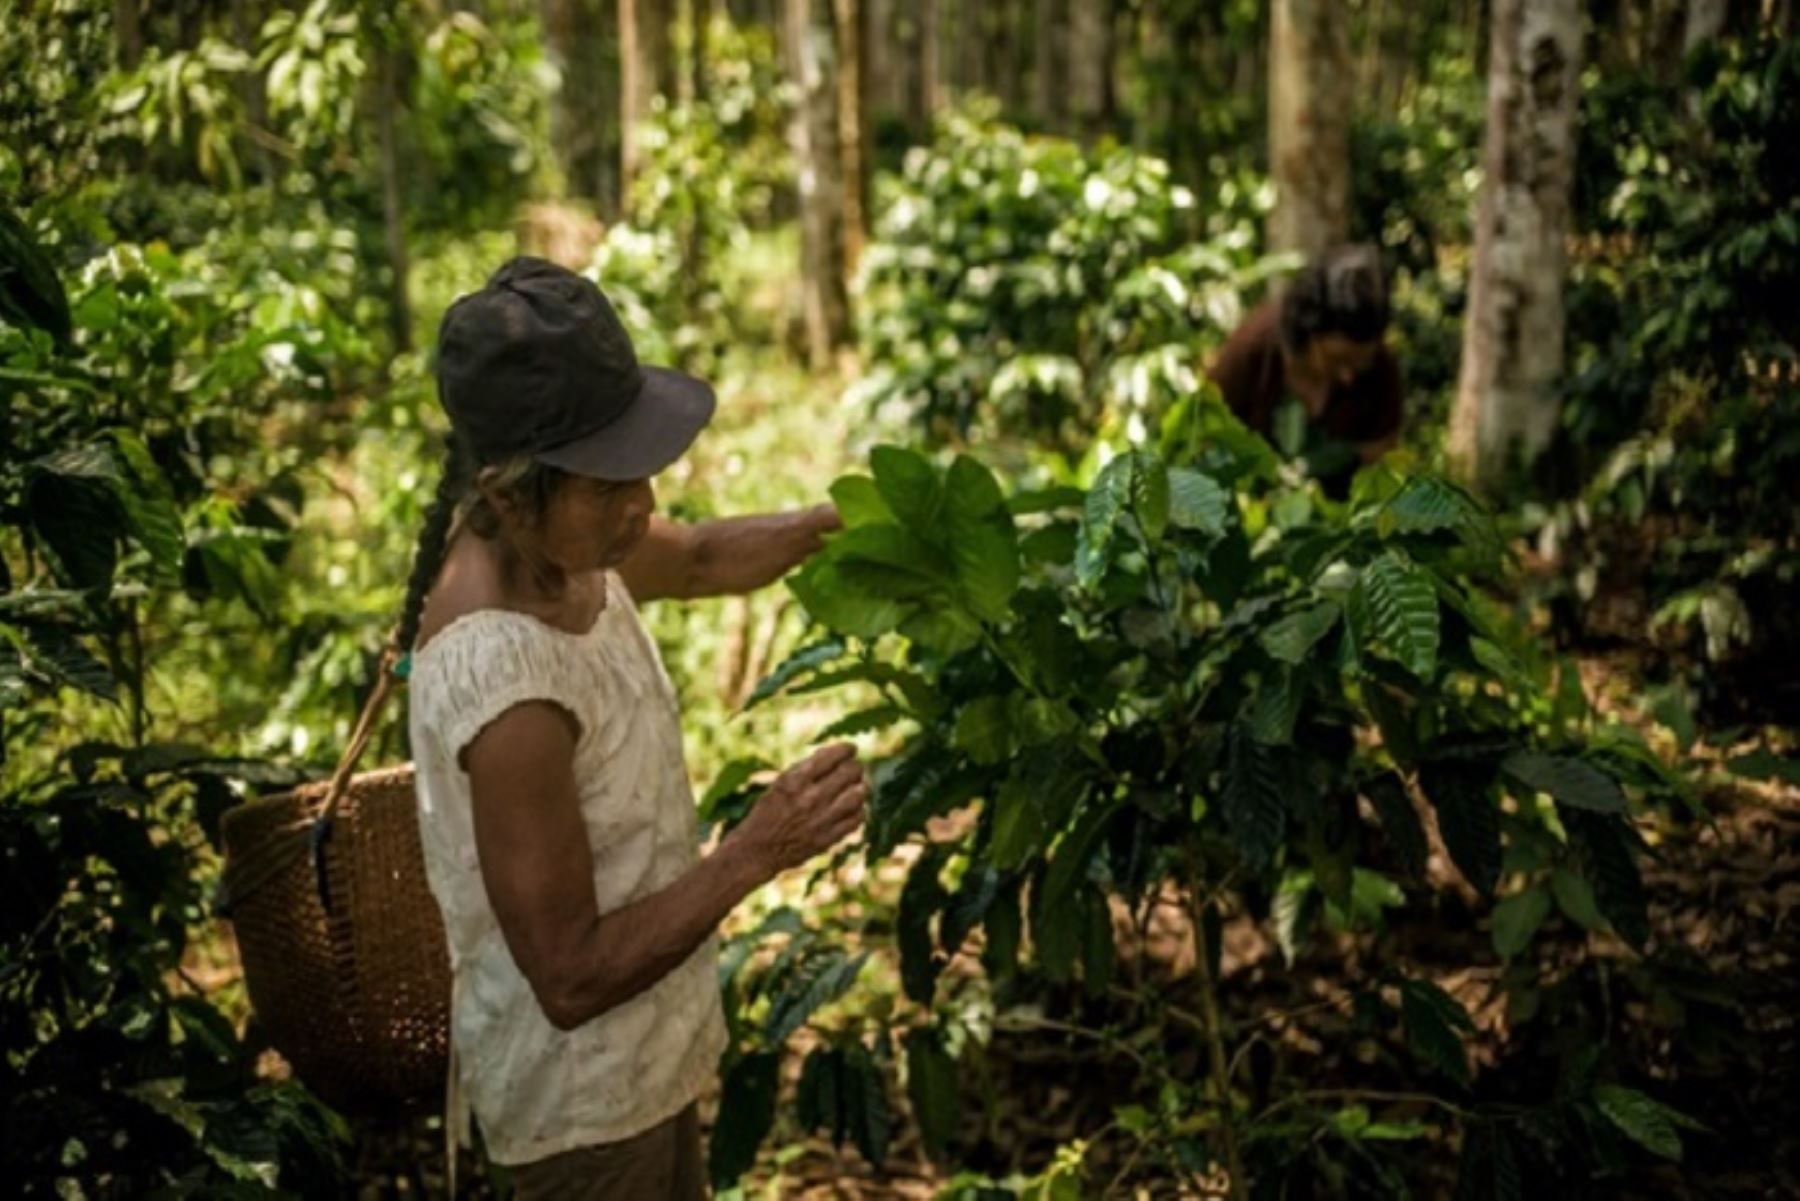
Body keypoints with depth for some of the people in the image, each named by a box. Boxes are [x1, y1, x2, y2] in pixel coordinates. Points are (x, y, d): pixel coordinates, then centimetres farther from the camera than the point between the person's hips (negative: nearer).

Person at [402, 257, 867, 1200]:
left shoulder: (550, 537, -11)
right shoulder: (508, 692, -37)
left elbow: (697, 559, 13)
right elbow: (571, 977, -29)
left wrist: (829, 524, -3)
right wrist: (755, 854, -33)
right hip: (580, 1092, -8)